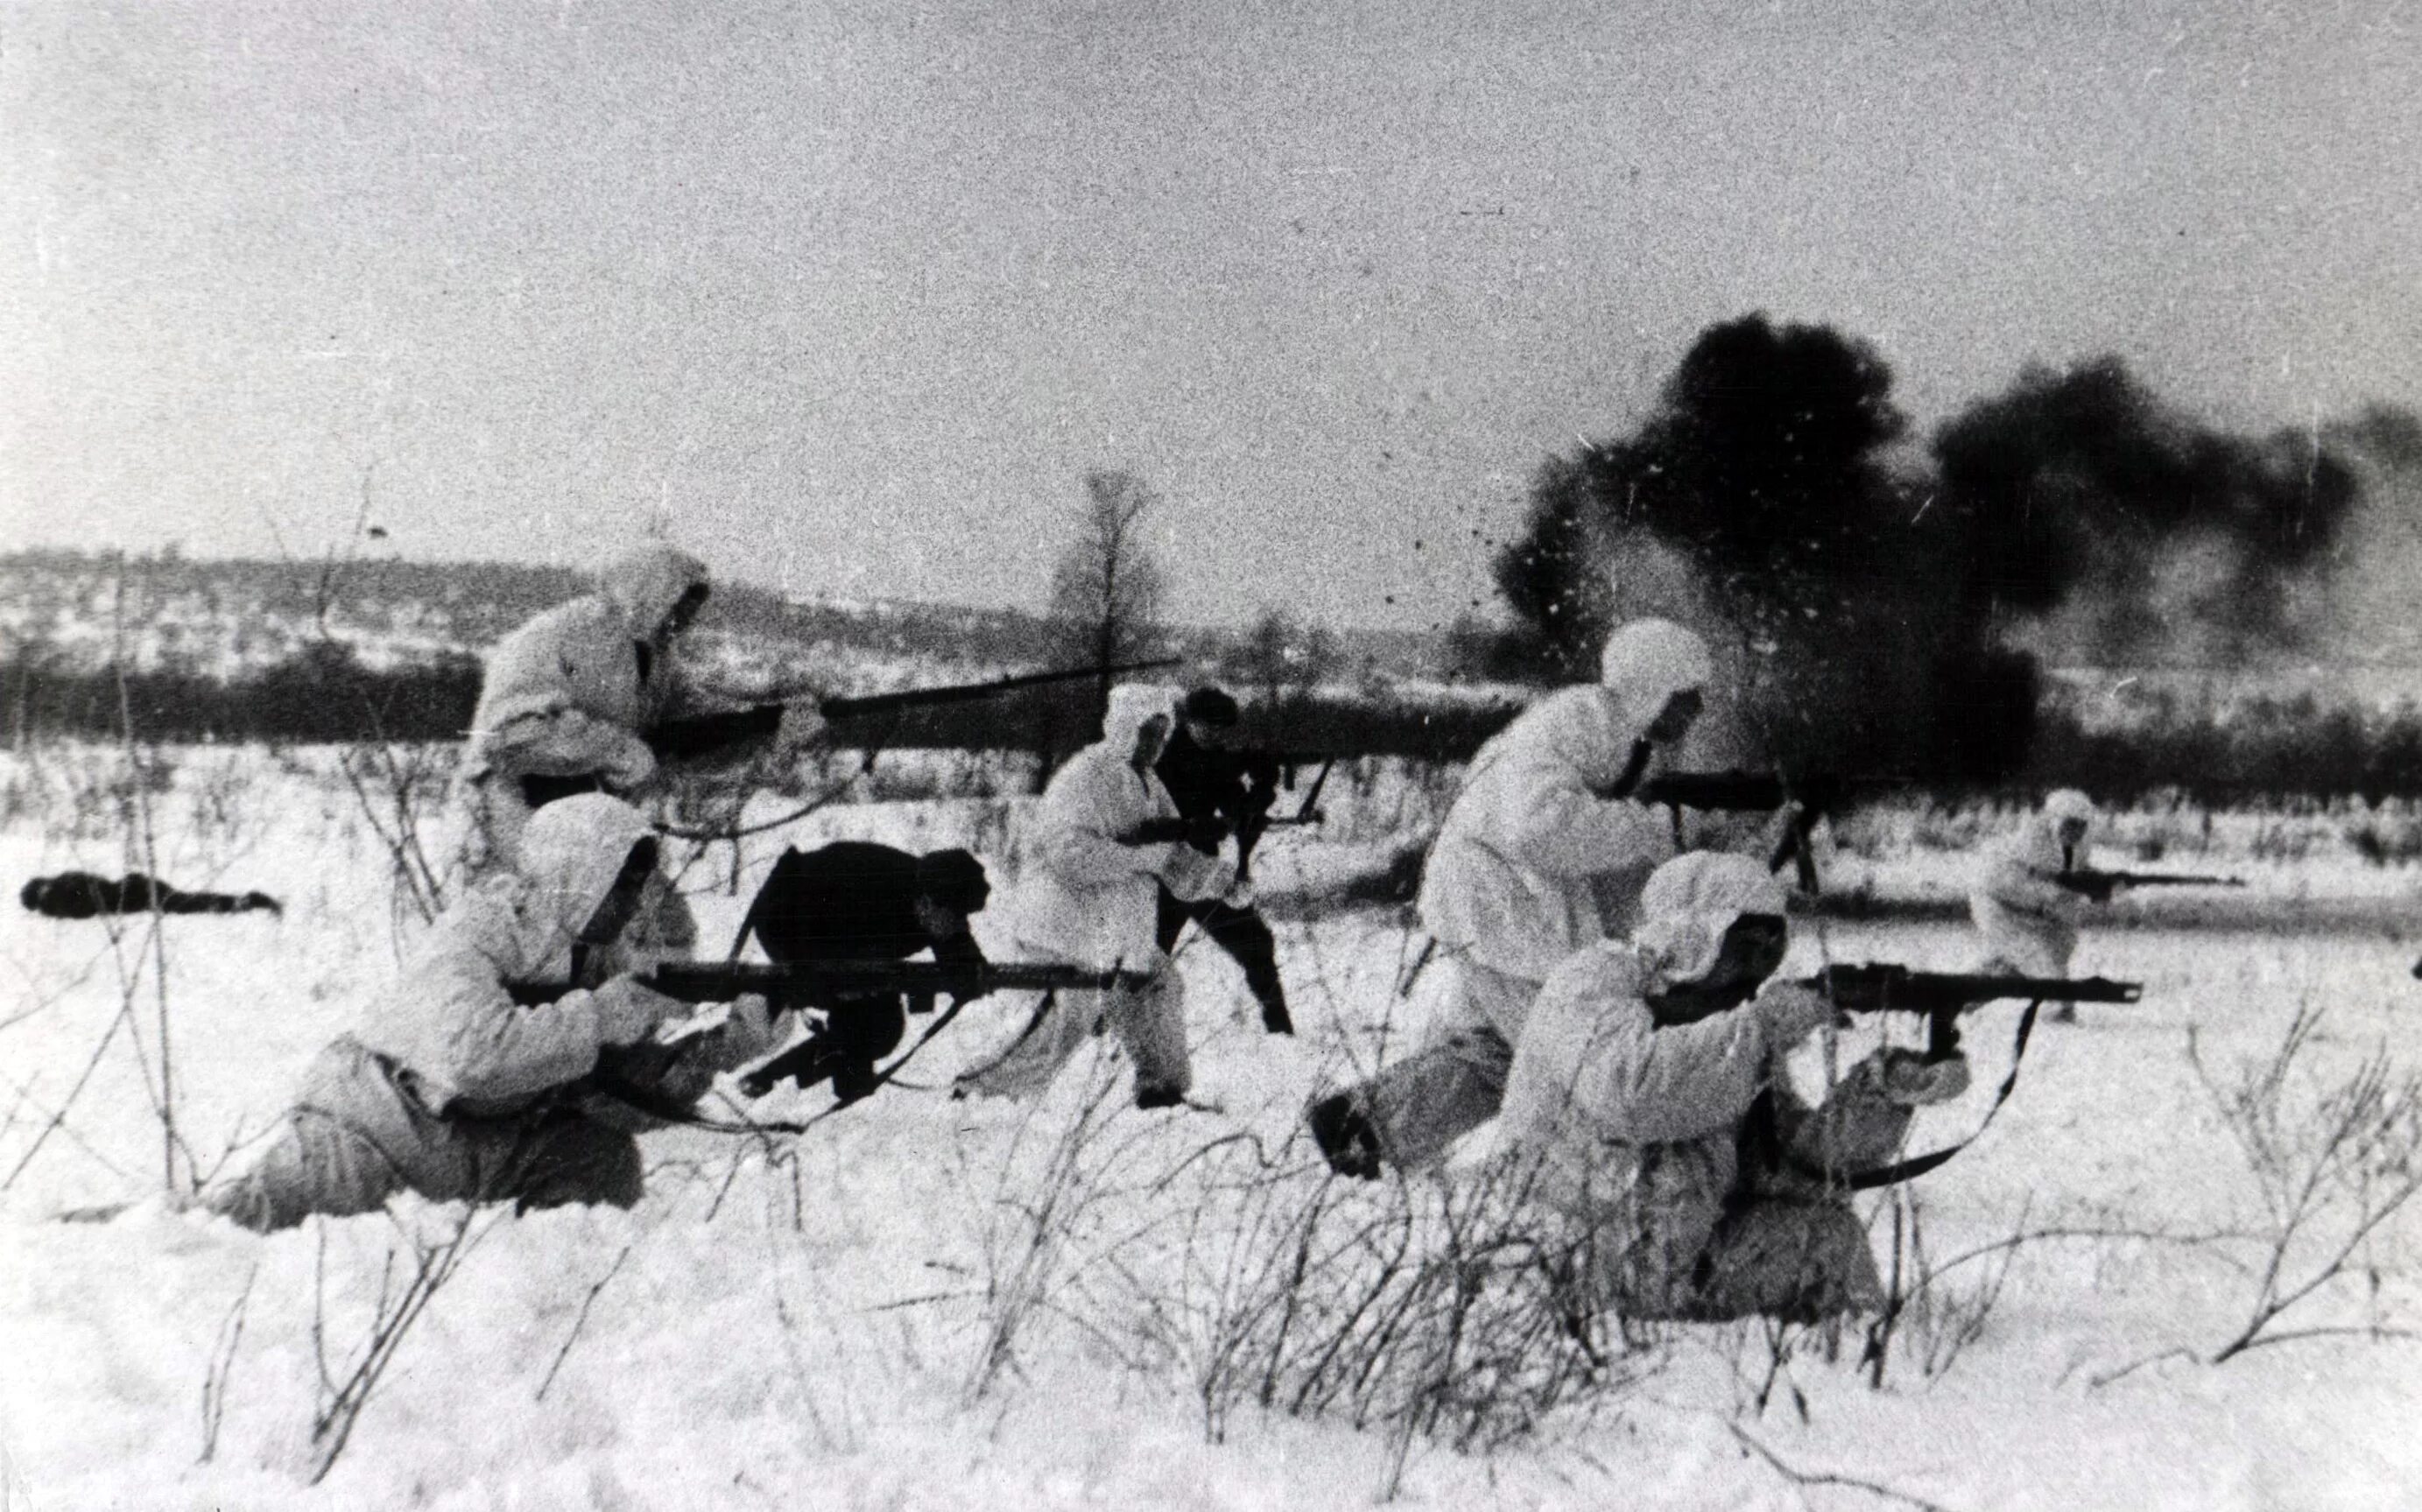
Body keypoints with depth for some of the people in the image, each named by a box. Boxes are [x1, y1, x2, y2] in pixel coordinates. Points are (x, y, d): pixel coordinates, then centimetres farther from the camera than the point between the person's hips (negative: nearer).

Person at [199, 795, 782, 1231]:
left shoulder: (607, 954, -1)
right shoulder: (474, 933, -23)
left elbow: (651, 1085, -5)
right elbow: (473, 1055, -41)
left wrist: (743, 1028, -22)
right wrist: (604, 1015, -37)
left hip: (494, 1141, 6)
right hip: (374, 1125, -6)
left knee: (607, 1157, -16)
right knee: (251, 1216, -23)